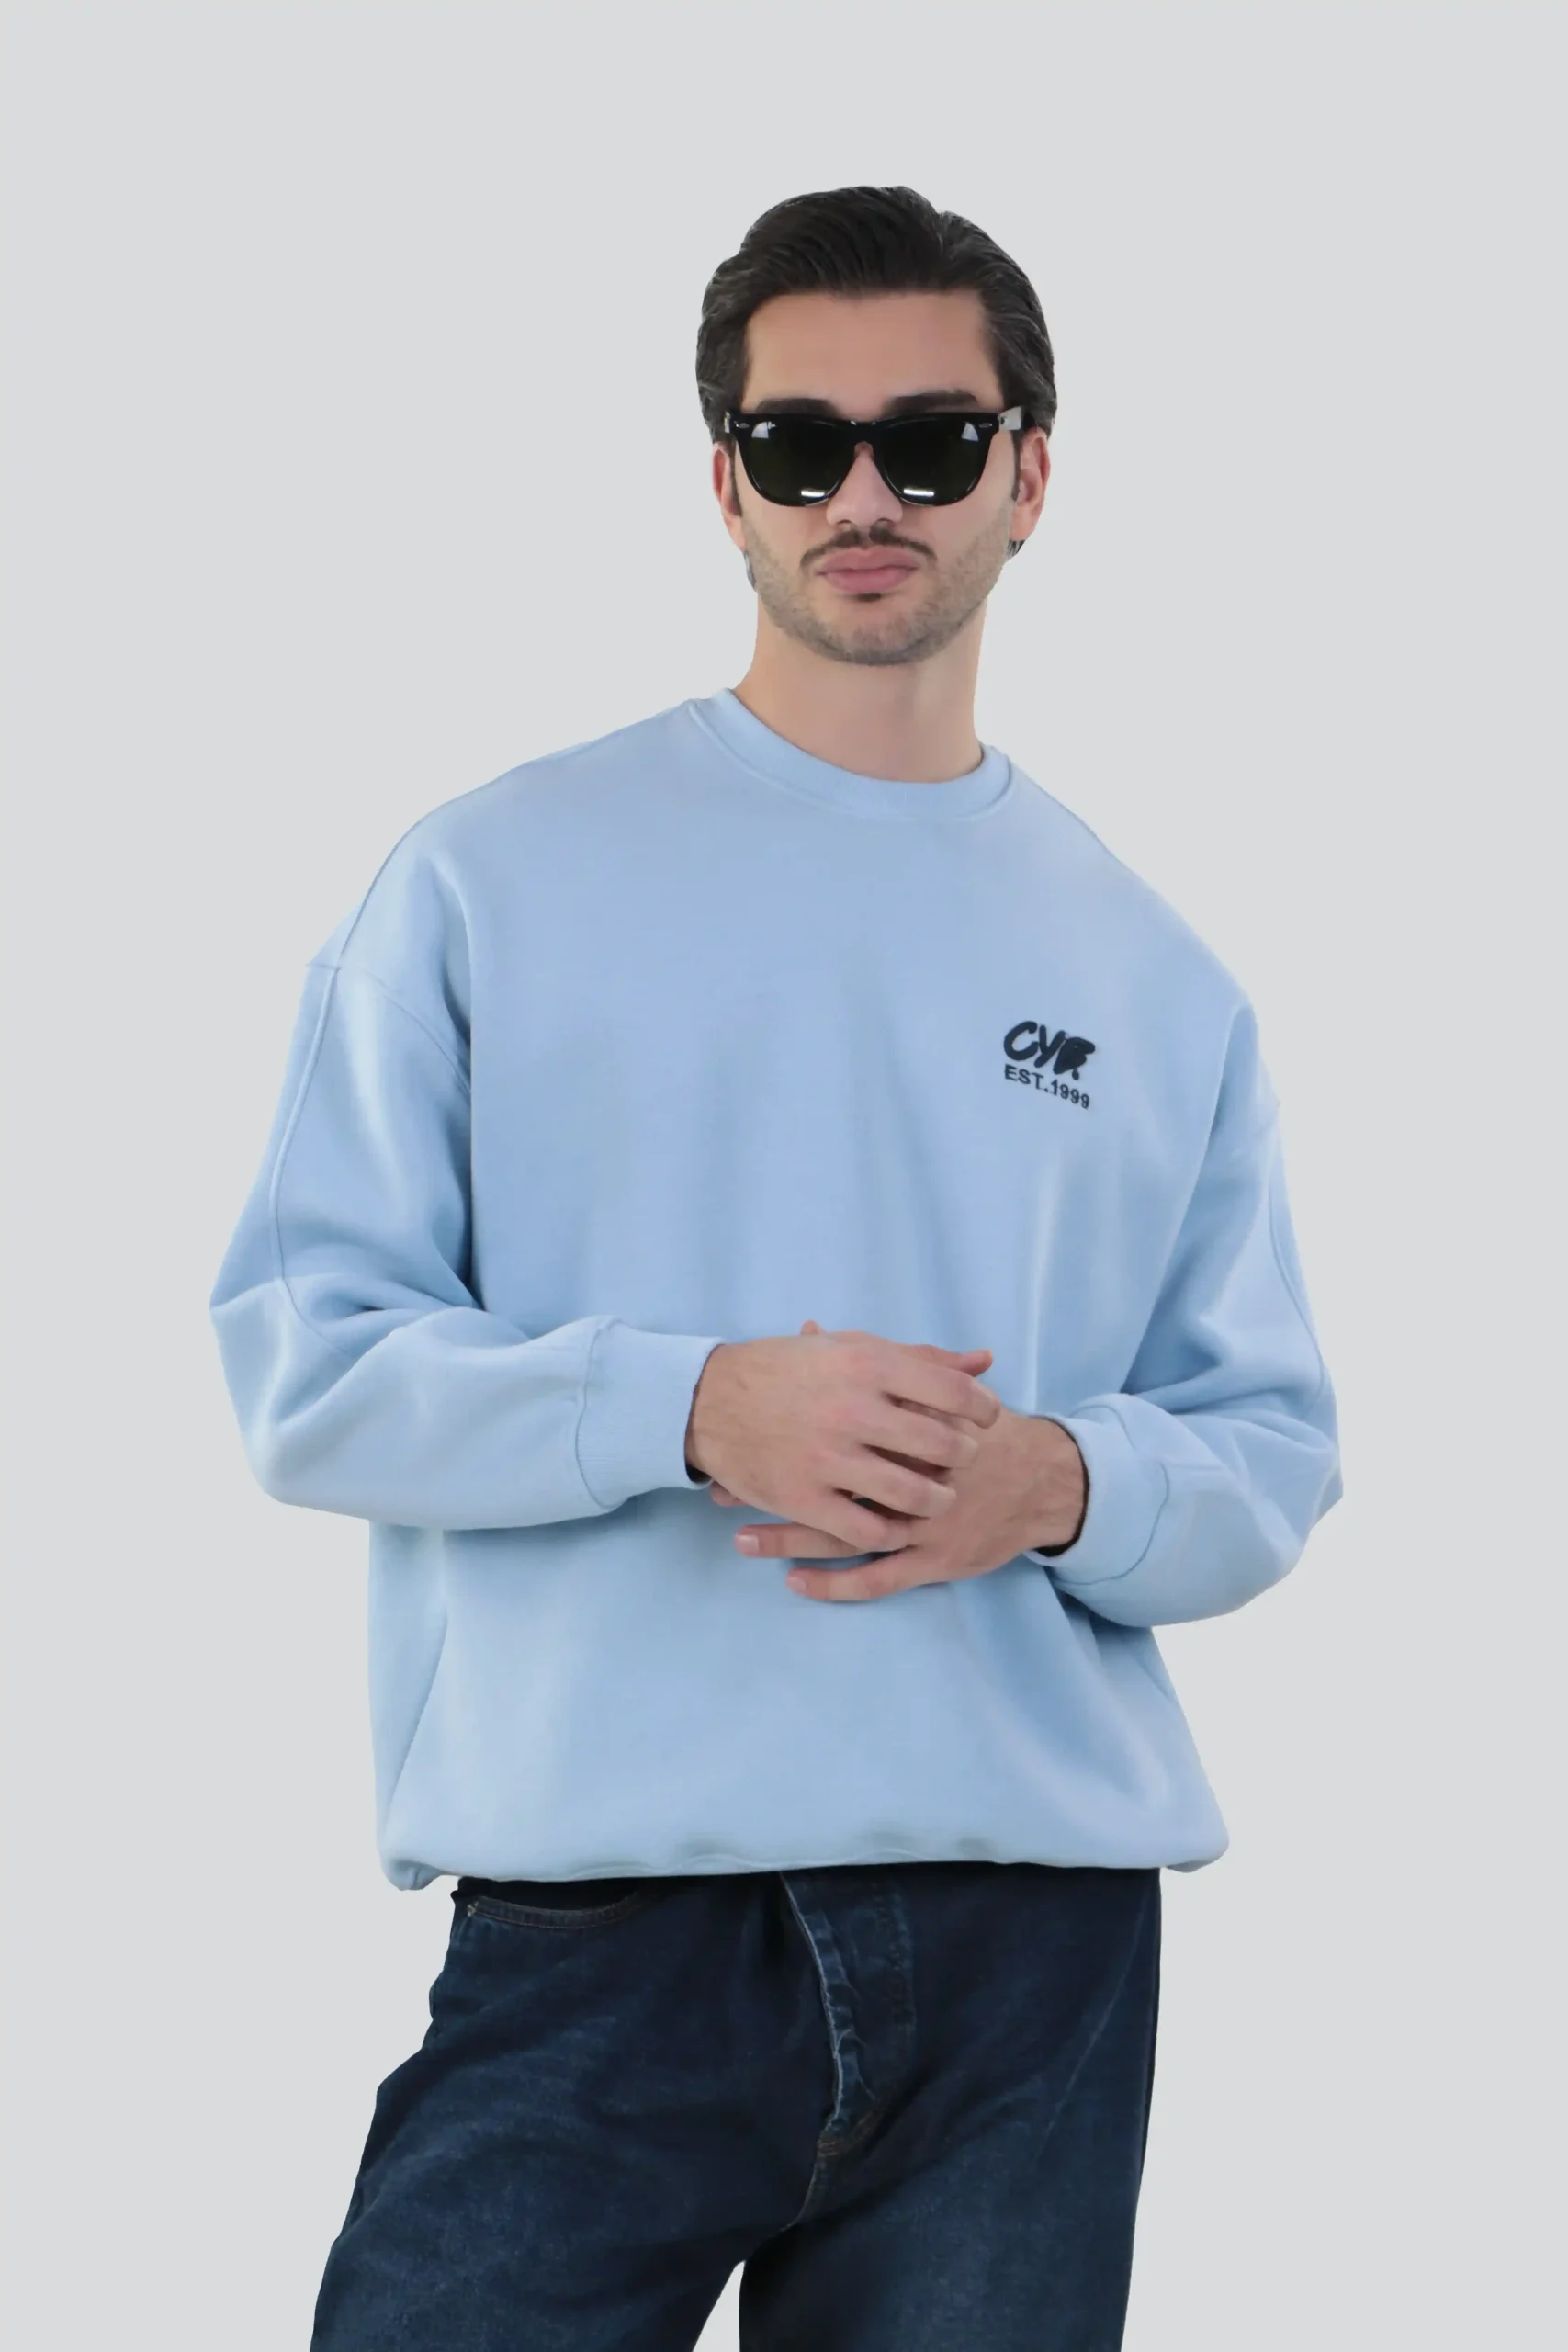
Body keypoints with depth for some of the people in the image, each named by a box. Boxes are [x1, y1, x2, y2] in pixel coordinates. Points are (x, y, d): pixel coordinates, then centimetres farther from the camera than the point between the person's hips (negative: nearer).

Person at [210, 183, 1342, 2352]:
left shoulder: (1155, 981, 13)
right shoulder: (497, 880, 5)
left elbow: (1271, 1459, 13)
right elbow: (300, 1363, -1)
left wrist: (1062, 1488, -9)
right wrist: (689, 1408, -16)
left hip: (1035, 1946, 3)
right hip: (598, 1919, -2)